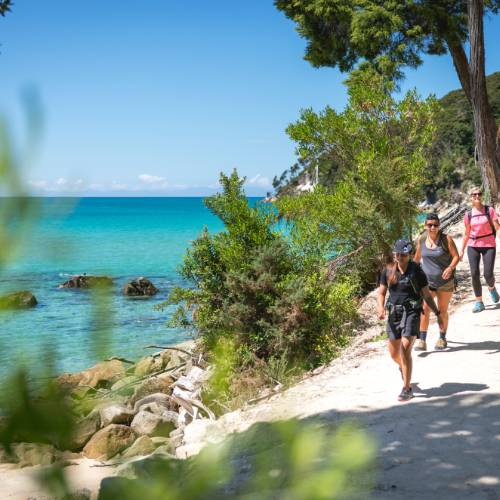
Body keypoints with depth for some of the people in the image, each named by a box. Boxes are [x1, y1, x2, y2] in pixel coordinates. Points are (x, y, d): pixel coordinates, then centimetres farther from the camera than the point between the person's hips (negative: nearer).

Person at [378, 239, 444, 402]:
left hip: (411, 313, -4)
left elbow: (427, 295, 3)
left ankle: (407, 389, -13)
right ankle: (403, 366, 51)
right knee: (394, 353, 12)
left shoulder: (417, 271, -3)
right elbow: (381, 293, 5)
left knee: (405, 348, -20)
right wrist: (381, 308, -13)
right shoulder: (388, 271, 4)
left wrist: (437, 313, 2)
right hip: (394, 313, 4)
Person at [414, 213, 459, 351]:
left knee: (442, 311, 9)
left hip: (445, 282, -1)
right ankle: (422, 341, -13)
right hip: (427, 281, 1)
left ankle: (442, 338, 27)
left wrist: (450, 268, -28)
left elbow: (456, 256, -10)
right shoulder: (421, 240, -1)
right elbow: (417, 258, 14)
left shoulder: (446, 239, -10)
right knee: (424, 309, -13)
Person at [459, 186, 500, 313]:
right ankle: (479, 302, 6)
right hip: (473, 246, 2)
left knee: (488, 274, -9)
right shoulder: (468, 214, 5)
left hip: (489, 245, -2)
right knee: (474, 274, -5)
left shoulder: (489, 210, -2)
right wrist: (462, 250, 13)